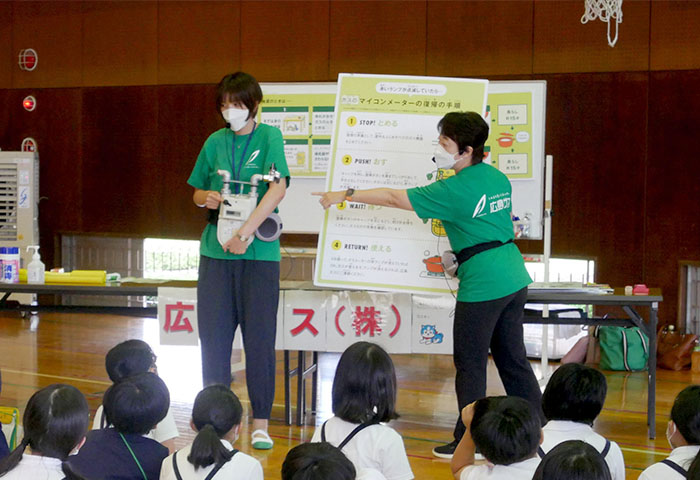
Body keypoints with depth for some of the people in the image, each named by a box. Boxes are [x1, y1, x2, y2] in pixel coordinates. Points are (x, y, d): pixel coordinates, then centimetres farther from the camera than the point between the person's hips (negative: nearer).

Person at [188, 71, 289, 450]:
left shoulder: (269, 137, -3)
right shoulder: (215, 142, 10)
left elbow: (278, 188, -16)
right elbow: (197, 193, 19)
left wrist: (245, 232, -23)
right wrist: (207, 199, -5)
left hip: (259, 252, -4)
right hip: (216, 251, 4)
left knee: (259, 339, 1)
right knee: (213, 337, 6)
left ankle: (261, 423, 11)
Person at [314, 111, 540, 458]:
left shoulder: (454, 190, -14)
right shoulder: (499, 179, 9)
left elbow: (393, 198, -11)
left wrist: (344, 195, -5)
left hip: (482, 285, -8)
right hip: (515, 279, 8)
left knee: (470, 364, 2)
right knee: (513, 360, 16)